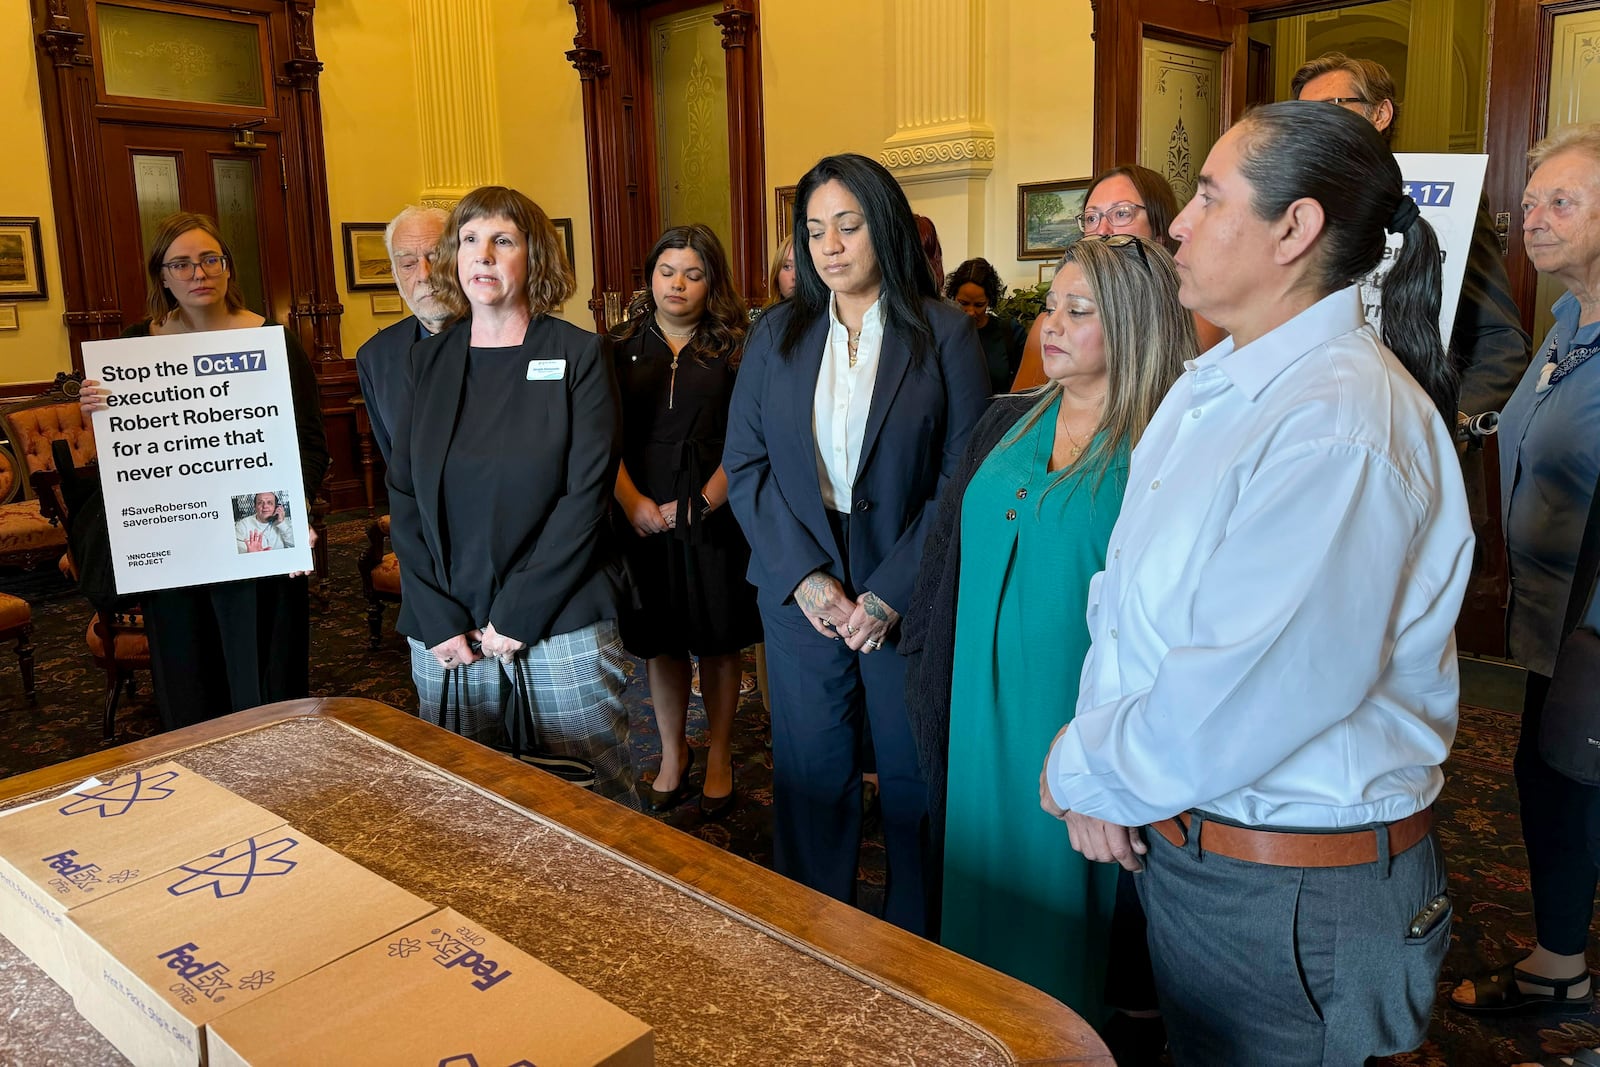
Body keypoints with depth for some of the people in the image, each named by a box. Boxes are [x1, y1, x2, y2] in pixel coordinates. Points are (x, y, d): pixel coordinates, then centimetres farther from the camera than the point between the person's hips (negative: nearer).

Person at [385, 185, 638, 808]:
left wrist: (514, 617, -13)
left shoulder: (578, 355, -2)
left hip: (561, 627, -3)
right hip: (445, 636, 3)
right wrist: (439, 622, -6)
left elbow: (587, 495, -9)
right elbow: (403, 498, 5)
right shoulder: (427, 361, 8)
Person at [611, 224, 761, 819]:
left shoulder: (733, 351, 1)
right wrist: (633, 501, -13)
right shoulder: (624, 350, 7)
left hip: (713, 517, -2)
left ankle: (719, 758, 24)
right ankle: (673, 755, 29)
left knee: (717, 641, 8)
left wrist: (704, 503, -15)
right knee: (659, 641, 11)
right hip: (644, 517, 2)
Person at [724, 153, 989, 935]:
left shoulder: (944, 335, -3)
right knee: (810, 774, 12)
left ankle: (916, 941, 30)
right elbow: (745, 465, 4)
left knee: (914, 777, 9)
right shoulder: (775, 337, 7)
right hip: (801, 596, 3)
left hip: (909, 598, -2)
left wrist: (892, 591, -14)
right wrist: (804, 576, -9)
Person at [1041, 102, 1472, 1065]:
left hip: (1292, 899, -8)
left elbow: (1251, 702, -28)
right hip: (1179, 834, 8)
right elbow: (1125, 585, 6)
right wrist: (1099, 753, -8)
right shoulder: (1208, 387, 6)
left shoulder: (1338, 428, -26)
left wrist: (1085, 773, -13)